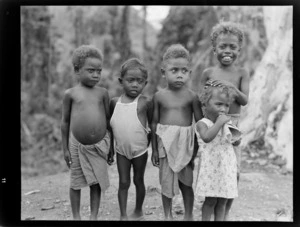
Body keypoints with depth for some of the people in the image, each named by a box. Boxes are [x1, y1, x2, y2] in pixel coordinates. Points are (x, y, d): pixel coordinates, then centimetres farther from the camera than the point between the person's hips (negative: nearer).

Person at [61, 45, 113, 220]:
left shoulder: (102, 93, 1)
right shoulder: (70, 94, -3)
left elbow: (108, 119, 7)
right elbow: (65, 122, 2)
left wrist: (111, 145, 8)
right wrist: (65, 148, 2)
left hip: (99, 145, 1)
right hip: (77, 145, -1)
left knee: (96, 182, 7)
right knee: (76, 183, 9)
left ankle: (94, 216, 19)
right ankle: (76, 216, 24)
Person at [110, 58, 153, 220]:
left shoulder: (145, 102, -14)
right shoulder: (115, 102, -4)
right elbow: (111, 126, 7)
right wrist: (110, 149, 10)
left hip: (140, 150, -2)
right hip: (121, 150, 2)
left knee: (138, 180, 14)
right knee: (123, 182, 6)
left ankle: (138, 212, 31)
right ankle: (123, 216, 14)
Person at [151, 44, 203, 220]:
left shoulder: (191, 96, -6)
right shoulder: (159, 96, -2)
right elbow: (154, 123, 3)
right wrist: (154, 149, 3)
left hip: (185, 144, -1)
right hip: (165, 143, 1)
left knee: (186, 182, 11)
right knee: (166, 182, 11)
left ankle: (189, 216, 28)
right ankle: (168, 216, 28)